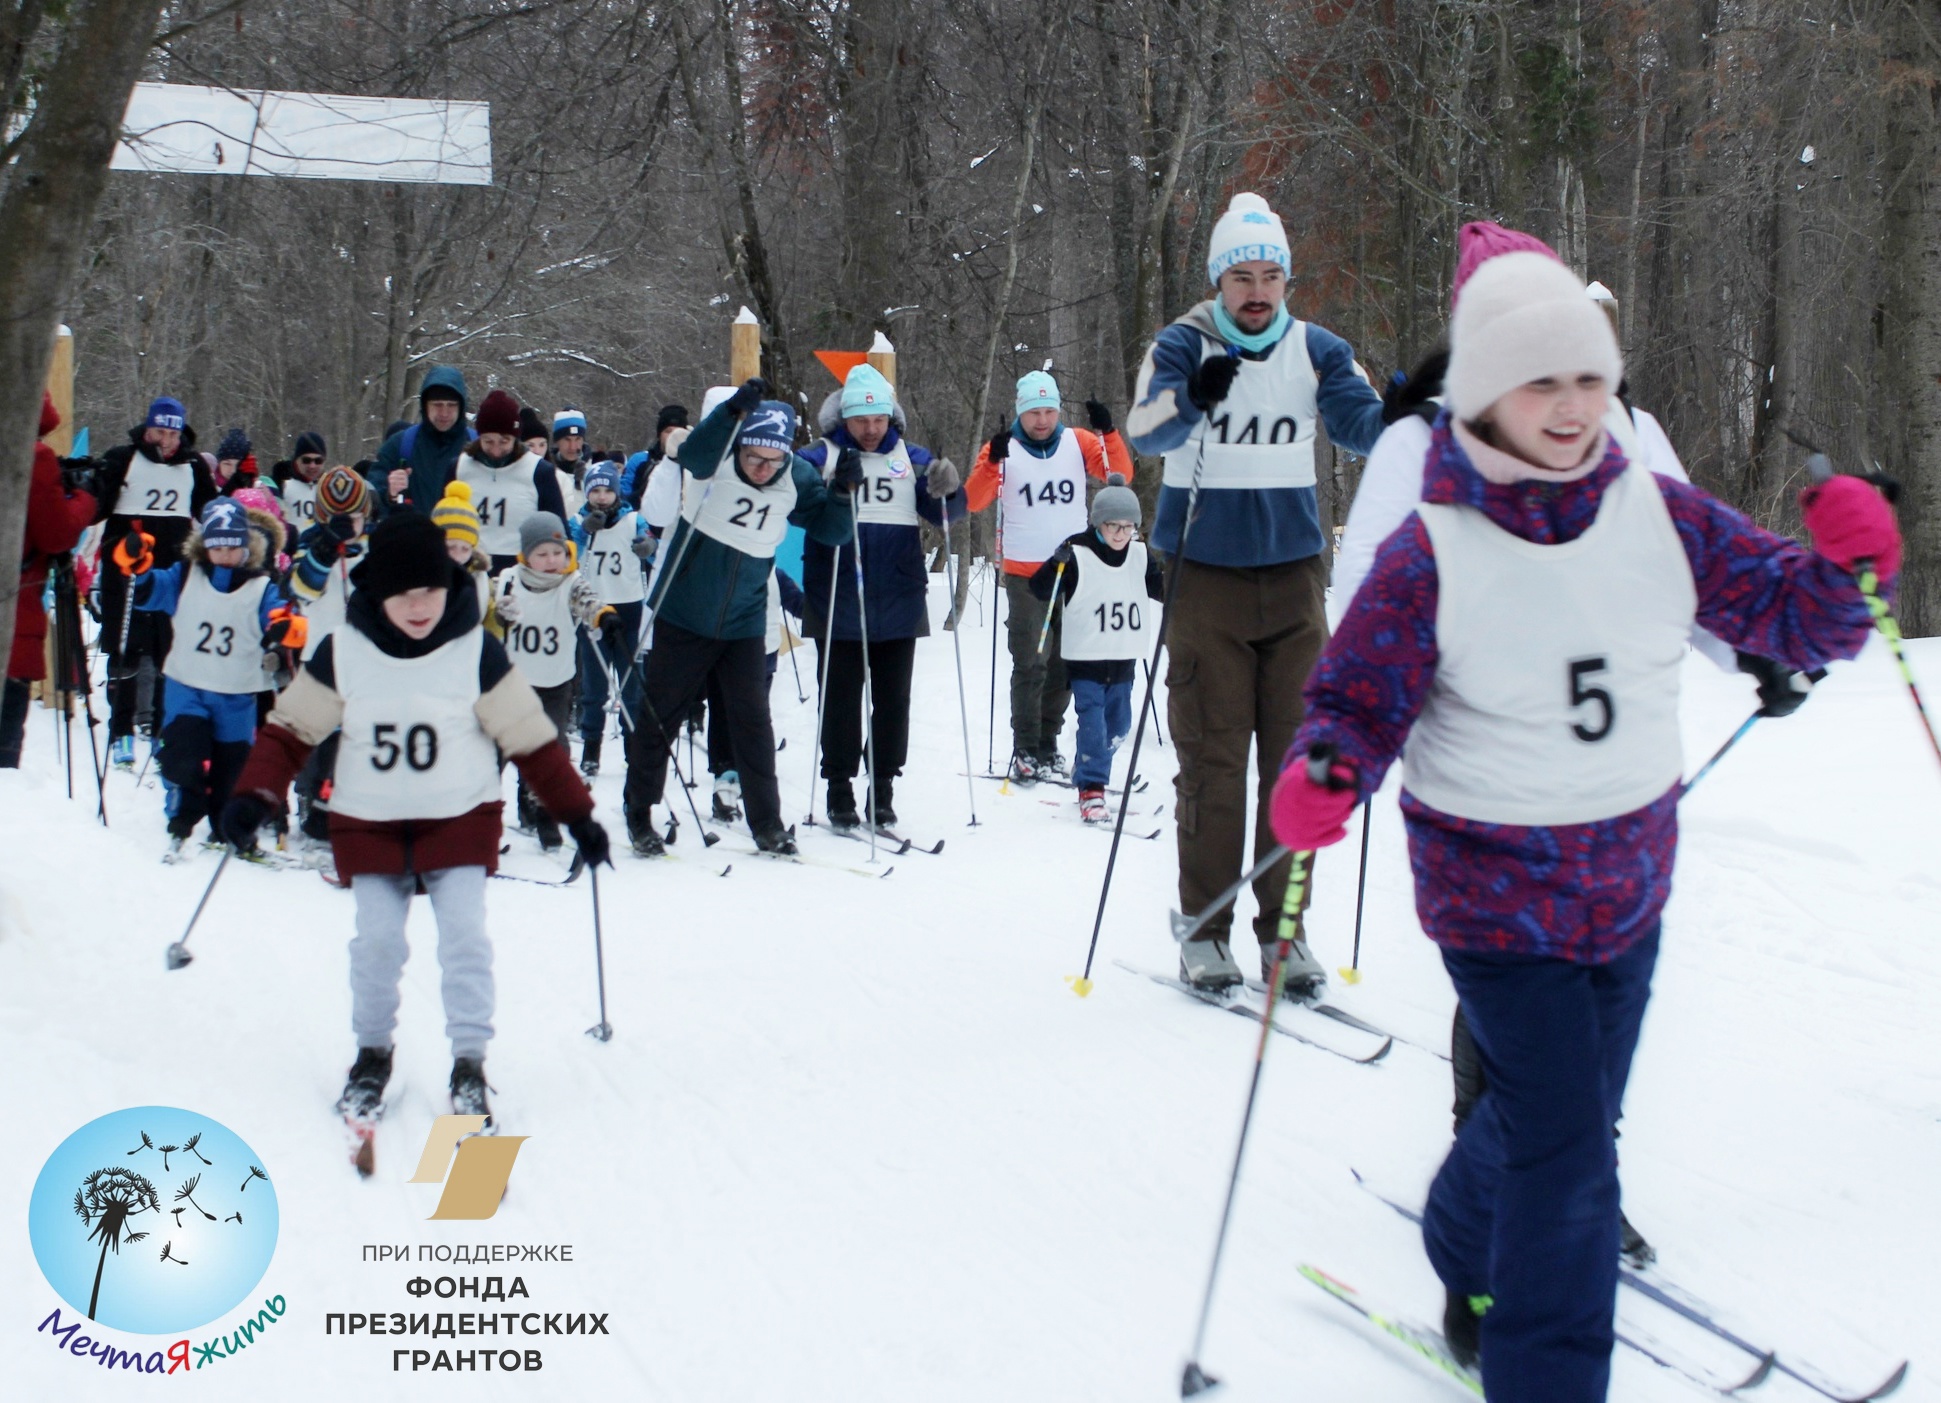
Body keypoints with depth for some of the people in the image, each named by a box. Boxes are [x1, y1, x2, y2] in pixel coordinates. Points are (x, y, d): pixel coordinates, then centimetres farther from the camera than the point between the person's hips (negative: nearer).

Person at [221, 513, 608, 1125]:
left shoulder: (476, 652, -10)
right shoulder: (342, 652, -7)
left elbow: (530, 736, -5)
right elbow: (292, 725, 0)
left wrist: (576, 814, -4)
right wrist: (254, 795, -13)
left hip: (459, 820, -1)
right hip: (370, 823, 1)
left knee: (465, 939, -10)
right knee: (377, 943, -5)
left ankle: (469, 1066, 1)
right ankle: (372, 1053, 17)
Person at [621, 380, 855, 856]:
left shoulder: (796, 480, -7)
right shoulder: (715, 461, -17)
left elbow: (831, 531, -3)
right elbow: (692, 453, -40)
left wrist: (840, 494, -23)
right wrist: (735, 410, -55)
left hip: (744, 624, 2)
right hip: (683, 616, -2)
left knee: (752, 722, 3)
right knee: (658, 714, 7)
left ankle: (766, 822, 13)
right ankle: (639, 812, 22)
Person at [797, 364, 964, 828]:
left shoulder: (913, 459, 7)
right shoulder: (819, 458, 0)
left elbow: (945, 512, 3)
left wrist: (947, 490, -19)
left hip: (898, 609, 2)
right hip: (837, 609, -2)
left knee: (892, 701, 7)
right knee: (840, 701, 4)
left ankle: (883, 790, 17)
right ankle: (840, 790, 13)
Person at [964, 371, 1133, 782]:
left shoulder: (1079, 443, 4)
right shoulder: (1003, 449, -3)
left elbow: (1121, 475, -2)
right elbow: (974, 501, -11)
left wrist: (1108, 432, -15)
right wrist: (992, 461, -26)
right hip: (1024, 574, -3)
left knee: (1064, 664, 9)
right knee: (1031, 664, -9)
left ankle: (1048, 745, 21)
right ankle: (1025, 750, -4)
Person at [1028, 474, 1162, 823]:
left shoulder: (1140, 556, 3)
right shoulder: (1077, 555, -12)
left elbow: (1161, 588, 15)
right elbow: (1040, 590, -14)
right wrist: (1057, 565, -31)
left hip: (1123, 658, 6)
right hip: (1085, 656, -5)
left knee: (1118, 724, 15)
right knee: (1092, 721, -11)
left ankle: (1086, 768, 37)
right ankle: (1091, 790, -7)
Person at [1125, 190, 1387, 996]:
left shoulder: (1317, 351, 5)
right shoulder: (1183, 346, -3)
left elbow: (1364, 427, -7)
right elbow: (1145, 432, -19)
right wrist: (1193, 397, -39)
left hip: (1293, 573, 3)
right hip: (1206, 574, -3)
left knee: (1295, 755, 4)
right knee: (1212, 757, -1)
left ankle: (1283, 929, 12)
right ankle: (1205, 930, 9)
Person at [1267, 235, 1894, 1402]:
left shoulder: (1661, 516, -6)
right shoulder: (1431, 556, -17)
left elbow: (1792, 614, 0)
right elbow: (1359, 700, -10)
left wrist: (1850, 562, -21)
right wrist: (1322, 777, -31)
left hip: (1633, 881, 5)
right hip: (1497, 893, -5)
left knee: (1573, 1118, 21)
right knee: (1564, 1147, -9)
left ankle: (1476, 1257, 49)